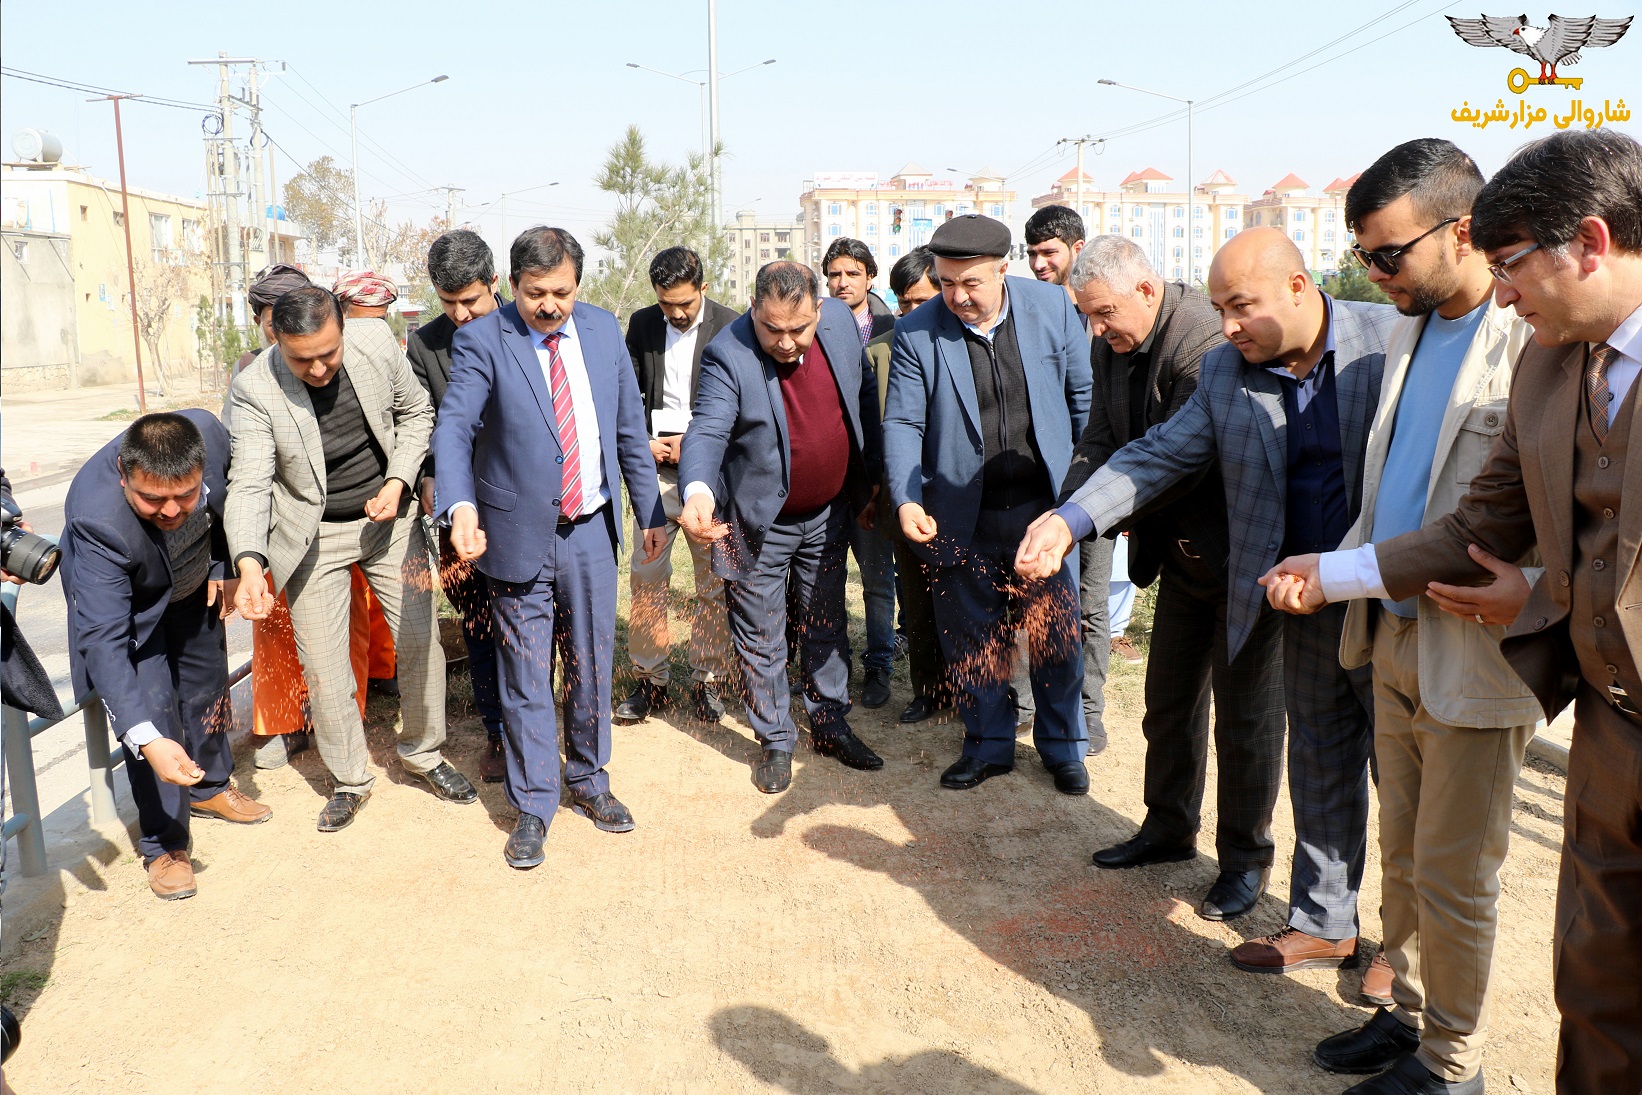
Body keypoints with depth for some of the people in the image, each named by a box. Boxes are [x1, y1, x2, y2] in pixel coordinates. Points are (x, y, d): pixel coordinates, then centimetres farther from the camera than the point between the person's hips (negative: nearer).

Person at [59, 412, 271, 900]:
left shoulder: (207, 432, -34)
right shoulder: (98, 518, -44)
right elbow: (103, 640, -45)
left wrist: (222, 566, -4)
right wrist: (146, 738, -54)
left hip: (195, 586, 5)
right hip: (127, 601, -5)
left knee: (208, 687, 18)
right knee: (154, 708, -11)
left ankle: (210, 788, 44)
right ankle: (164, 843, 8)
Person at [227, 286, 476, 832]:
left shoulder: (377, 342, -14)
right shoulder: (254, 388, -21)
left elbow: (416, 411, 2)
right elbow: (249, 483, -24)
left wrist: (398, 481, -11)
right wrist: (249, 562, -40)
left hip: (388, 517, 2)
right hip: (313, 536, -2)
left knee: (420, 639, 6)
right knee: (323, 668, 3)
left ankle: (423, 752, 30)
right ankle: (350, 781, 24)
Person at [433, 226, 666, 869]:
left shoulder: (604, 330, 4)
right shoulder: (481, 341, -8)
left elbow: (630, 428, 10)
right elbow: (453, 427, -20)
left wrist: (650, 511, 10)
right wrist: (461, 505, -38)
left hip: (592, 530, 4)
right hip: (519, 534, -3)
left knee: (592, 665, 15)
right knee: (526, 679, 7)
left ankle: (588, 780, 36)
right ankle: (533, 806, 23)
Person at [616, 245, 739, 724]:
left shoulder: (730, 327, -4)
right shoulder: (641, 324, 7)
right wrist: (643, 443, -4)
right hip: (656, 469, 2)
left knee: (715, 584, 5)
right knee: (647, 577, 2)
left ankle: (707, 680, 18)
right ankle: (649, 680, 14)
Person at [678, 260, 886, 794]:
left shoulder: (841, 320, -8)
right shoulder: (728, 355, -24)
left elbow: (864, 394, 6)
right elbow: (707, 431, -32)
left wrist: (870, 475, 9)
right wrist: (699, 492, -52)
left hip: (828, 514, 5)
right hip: (759, 524, -4)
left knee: (828, 626, 19)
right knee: (761, 641, 9)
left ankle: (830, 726, 37)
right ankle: (776, 743, 27)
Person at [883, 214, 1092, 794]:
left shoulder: (1051, 306, -4)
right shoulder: (915, 334, -7)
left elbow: (1083, 394, 4)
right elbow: (902, 424, -7)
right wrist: (905, 500, -21)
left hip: (1044, 506, 0)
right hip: (961, 519, 0)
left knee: (1057, 634, 11)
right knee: (973, 638, 13)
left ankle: (1062, 745, 31)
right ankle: (989, 745, 33)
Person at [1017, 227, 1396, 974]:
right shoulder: (1224, 371, 0)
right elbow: (1160, 455, 0)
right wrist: (1069, 521, -13)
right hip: (1308, 604, 4)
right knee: (1320, 766, 16)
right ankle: (1323, 924, 34)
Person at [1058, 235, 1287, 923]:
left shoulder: (1206, 343, -26)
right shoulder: (1112, 348, 0)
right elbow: (1099, 445, 1)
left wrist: (1077, 524, -28)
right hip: (1181, 551, 8)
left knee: (1245, 711, 5)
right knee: (1169, 698, 18)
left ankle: (1246, 856, 22)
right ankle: (1169, 828, 36)